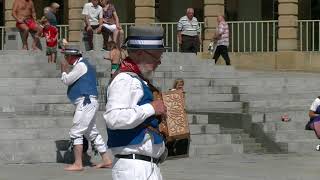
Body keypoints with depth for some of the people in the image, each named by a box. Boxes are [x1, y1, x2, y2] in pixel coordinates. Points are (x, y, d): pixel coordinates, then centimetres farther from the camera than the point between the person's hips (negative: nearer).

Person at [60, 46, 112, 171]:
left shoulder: (81, 65, -11)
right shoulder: (84, 63, 20)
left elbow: (66, 80, -10)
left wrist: (64, 69, 6)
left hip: (86, 102, -11)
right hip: (87, 103, 11)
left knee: (75, 133, -12)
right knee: (92, 133, 15)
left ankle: (78, 164, -14)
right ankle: (106, 160, 18)